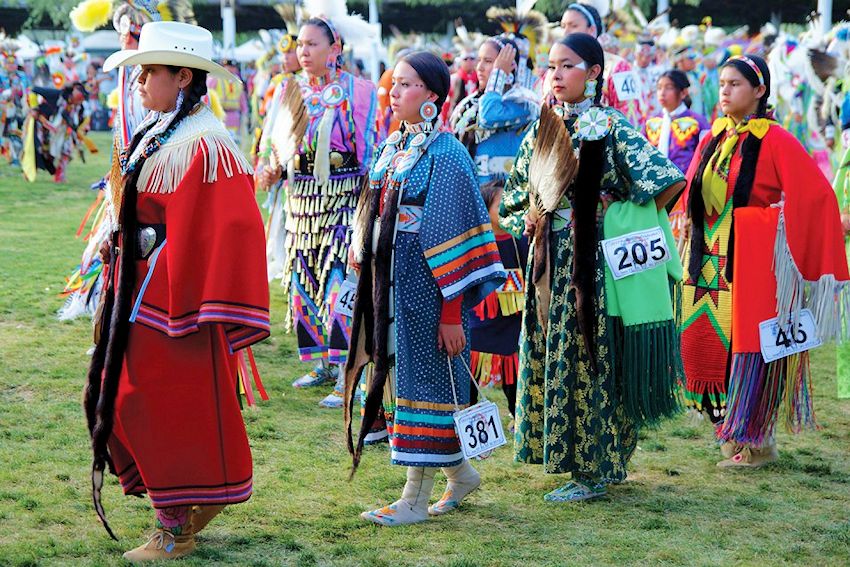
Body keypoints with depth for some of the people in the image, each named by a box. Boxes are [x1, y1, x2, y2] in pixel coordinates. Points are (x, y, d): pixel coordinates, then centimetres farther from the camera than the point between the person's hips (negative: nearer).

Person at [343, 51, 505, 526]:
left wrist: (451, 312, -17)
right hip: (391, 282, 8)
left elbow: (451, 236, -15)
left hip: (427, 285, -8)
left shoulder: (445, 154, -13)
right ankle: (460, 473, 29)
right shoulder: (393, 148, 11)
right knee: (406, 374, 14)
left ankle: (416, 499, 6)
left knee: (425, 378, -1)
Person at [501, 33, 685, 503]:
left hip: (592, 261, -6)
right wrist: (527, 220, 5)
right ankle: (563, 453, 21)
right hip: (548, 261, 6)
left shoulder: (610, 128, -7)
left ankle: (593, 470, 4)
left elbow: (667, 180, -16)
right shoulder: (540, 129, 12)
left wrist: (622, 214, -7)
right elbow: (513, 199, 22)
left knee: (588, 357, -3)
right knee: (548, 356, 8)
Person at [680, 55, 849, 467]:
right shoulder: (712, 140, 11)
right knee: (706, 341, 7)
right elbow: (691, 194, 20)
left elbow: (817, 197, -12)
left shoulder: (775, 141, -10)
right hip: (709, 261, 7)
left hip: (755, 261, -6)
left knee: (751, 347, -2)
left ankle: (756, 440, 9)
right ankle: (732, 430, 20)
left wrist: (811, 259, -12)